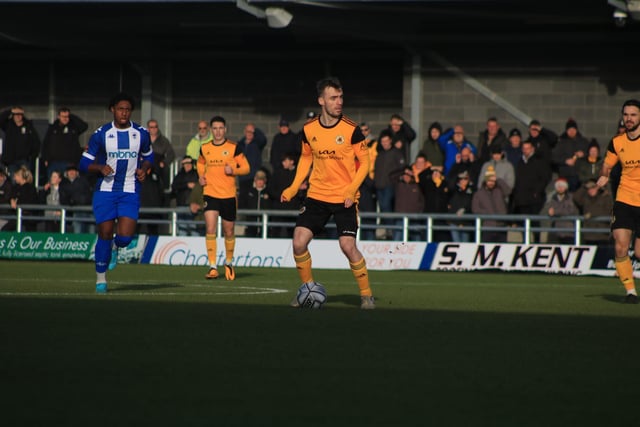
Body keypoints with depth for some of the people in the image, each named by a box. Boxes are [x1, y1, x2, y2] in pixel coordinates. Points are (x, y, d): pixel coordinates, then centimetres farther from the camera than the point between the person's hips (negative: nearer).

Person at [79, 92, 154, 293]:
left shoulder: (141, 134, 3)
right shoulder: (100, 134, -2)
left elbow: (148, 157, 19)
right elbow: (84, 164, 1)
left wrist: (144, 169, -2)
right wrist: (100, 167, -18)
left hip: (130, 192, 1)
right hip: (105, 191, -1)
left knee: (125, 237, -13)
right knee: (104, 234, -2)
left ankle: (115, 246, 25)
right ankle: (100, 278, 15)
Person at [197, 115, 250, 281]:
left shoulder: (233, 147, -1)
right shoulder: (205, 148, 6)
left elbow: (246, 167, 2)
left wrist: (234, 170, -17)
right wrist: (201, 176, 6)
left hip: (229, 195, -1)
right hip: (210, 194, 1)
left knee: (229, 232, 10)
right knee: (210, 229, -14)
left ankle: (229, 262, 33)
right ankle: (212, 267, -12)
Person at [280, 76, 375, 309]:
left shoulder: (351, 129, -10)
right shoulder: (309, 130, 0)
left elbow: (364, 161, -4)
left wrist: (352, 188, -18)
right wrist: (293, 188, 6)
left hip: (344, 199, -4)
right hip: (317, 195, 4)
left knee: (348, 246, -15)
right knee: (299, 243, -6)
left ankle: (366, 294, 2)